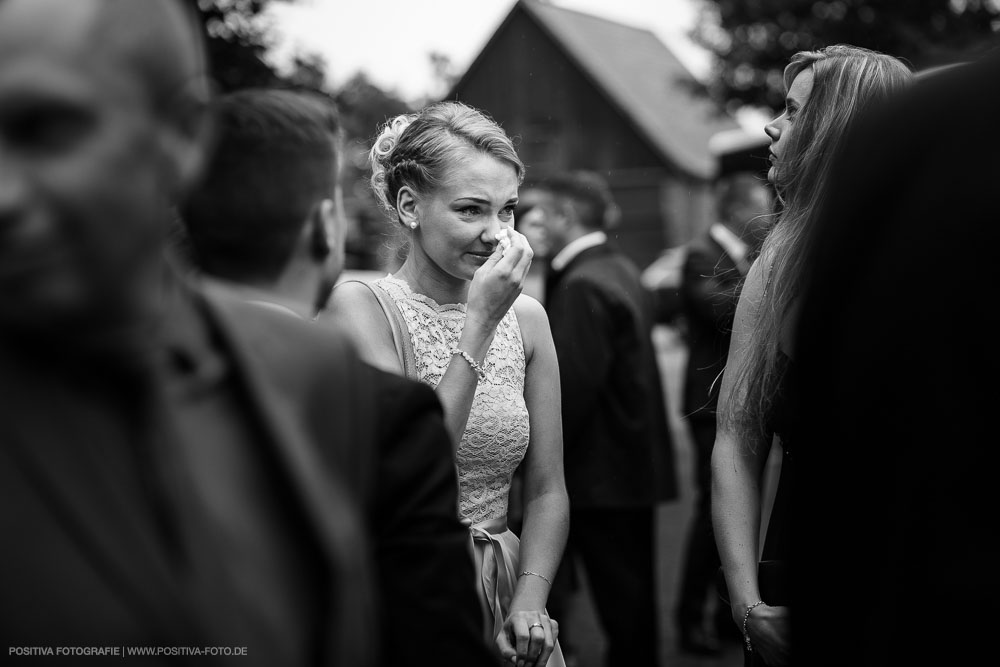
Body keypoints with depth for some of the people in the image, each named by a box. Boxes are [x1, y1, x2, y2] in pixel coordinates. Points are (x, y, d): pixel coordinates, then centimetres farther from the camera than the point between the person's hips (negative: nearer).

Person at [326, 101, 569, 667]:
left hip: (499, 600, 4)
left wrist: (530, 599, -11)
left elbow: (546, 489, 4)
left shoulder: (525, 316, 0)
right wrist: (479, 325, -23)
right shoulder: (360, 305, -12)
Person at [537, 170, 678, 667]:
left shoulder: (582, 286, -18)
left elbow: (573, 386, -23)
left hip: (603, 470, -9)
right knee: (634, 592, 18)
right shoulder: (622, 270, 10)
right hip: (636, 459, 9)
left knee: (619, 595, 1)